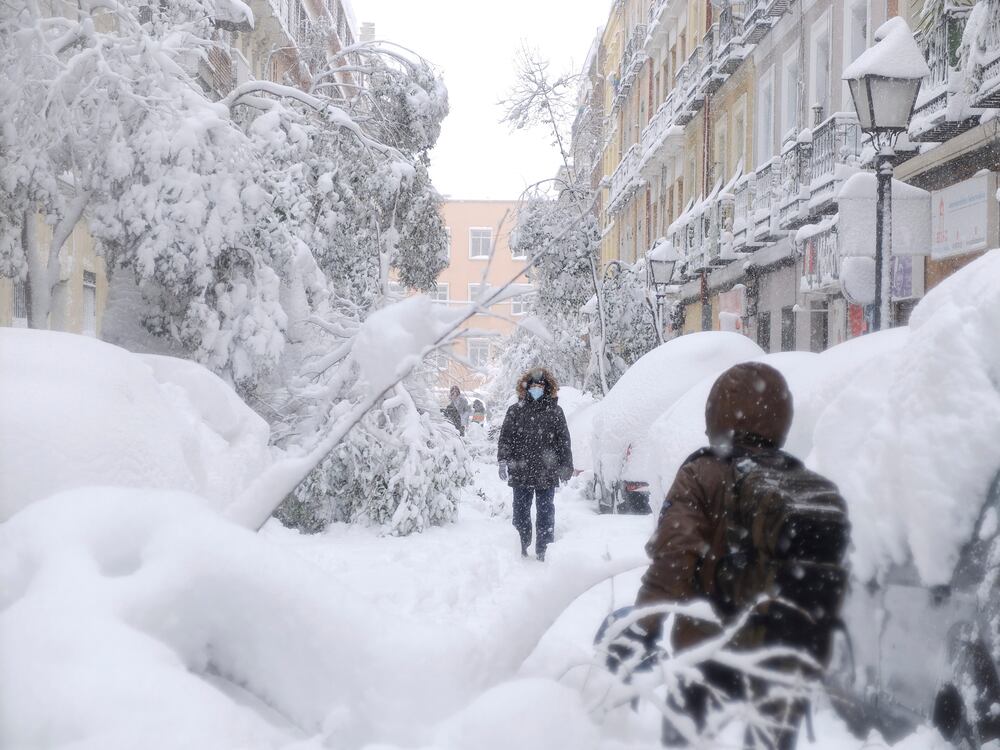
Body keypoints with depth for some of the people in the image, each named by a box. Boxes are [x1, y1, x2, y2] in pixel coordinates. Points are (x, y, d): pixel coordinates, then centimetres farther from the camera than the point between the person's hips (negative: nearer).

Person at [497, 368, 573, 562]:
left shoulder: (555, 412, 5)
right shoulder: (515, 411, 5)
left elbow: (564, 441, 7)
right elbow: (505, 438, 4)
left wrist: (566, 466, 3)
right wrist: (503, 460, -7)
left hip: (546, 473, 0)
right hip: (521, 473, 1)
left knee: (545, 511, 4)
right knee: (521, 510, 8)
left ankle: (543, 549, 11)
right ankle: (522, 547, 20)